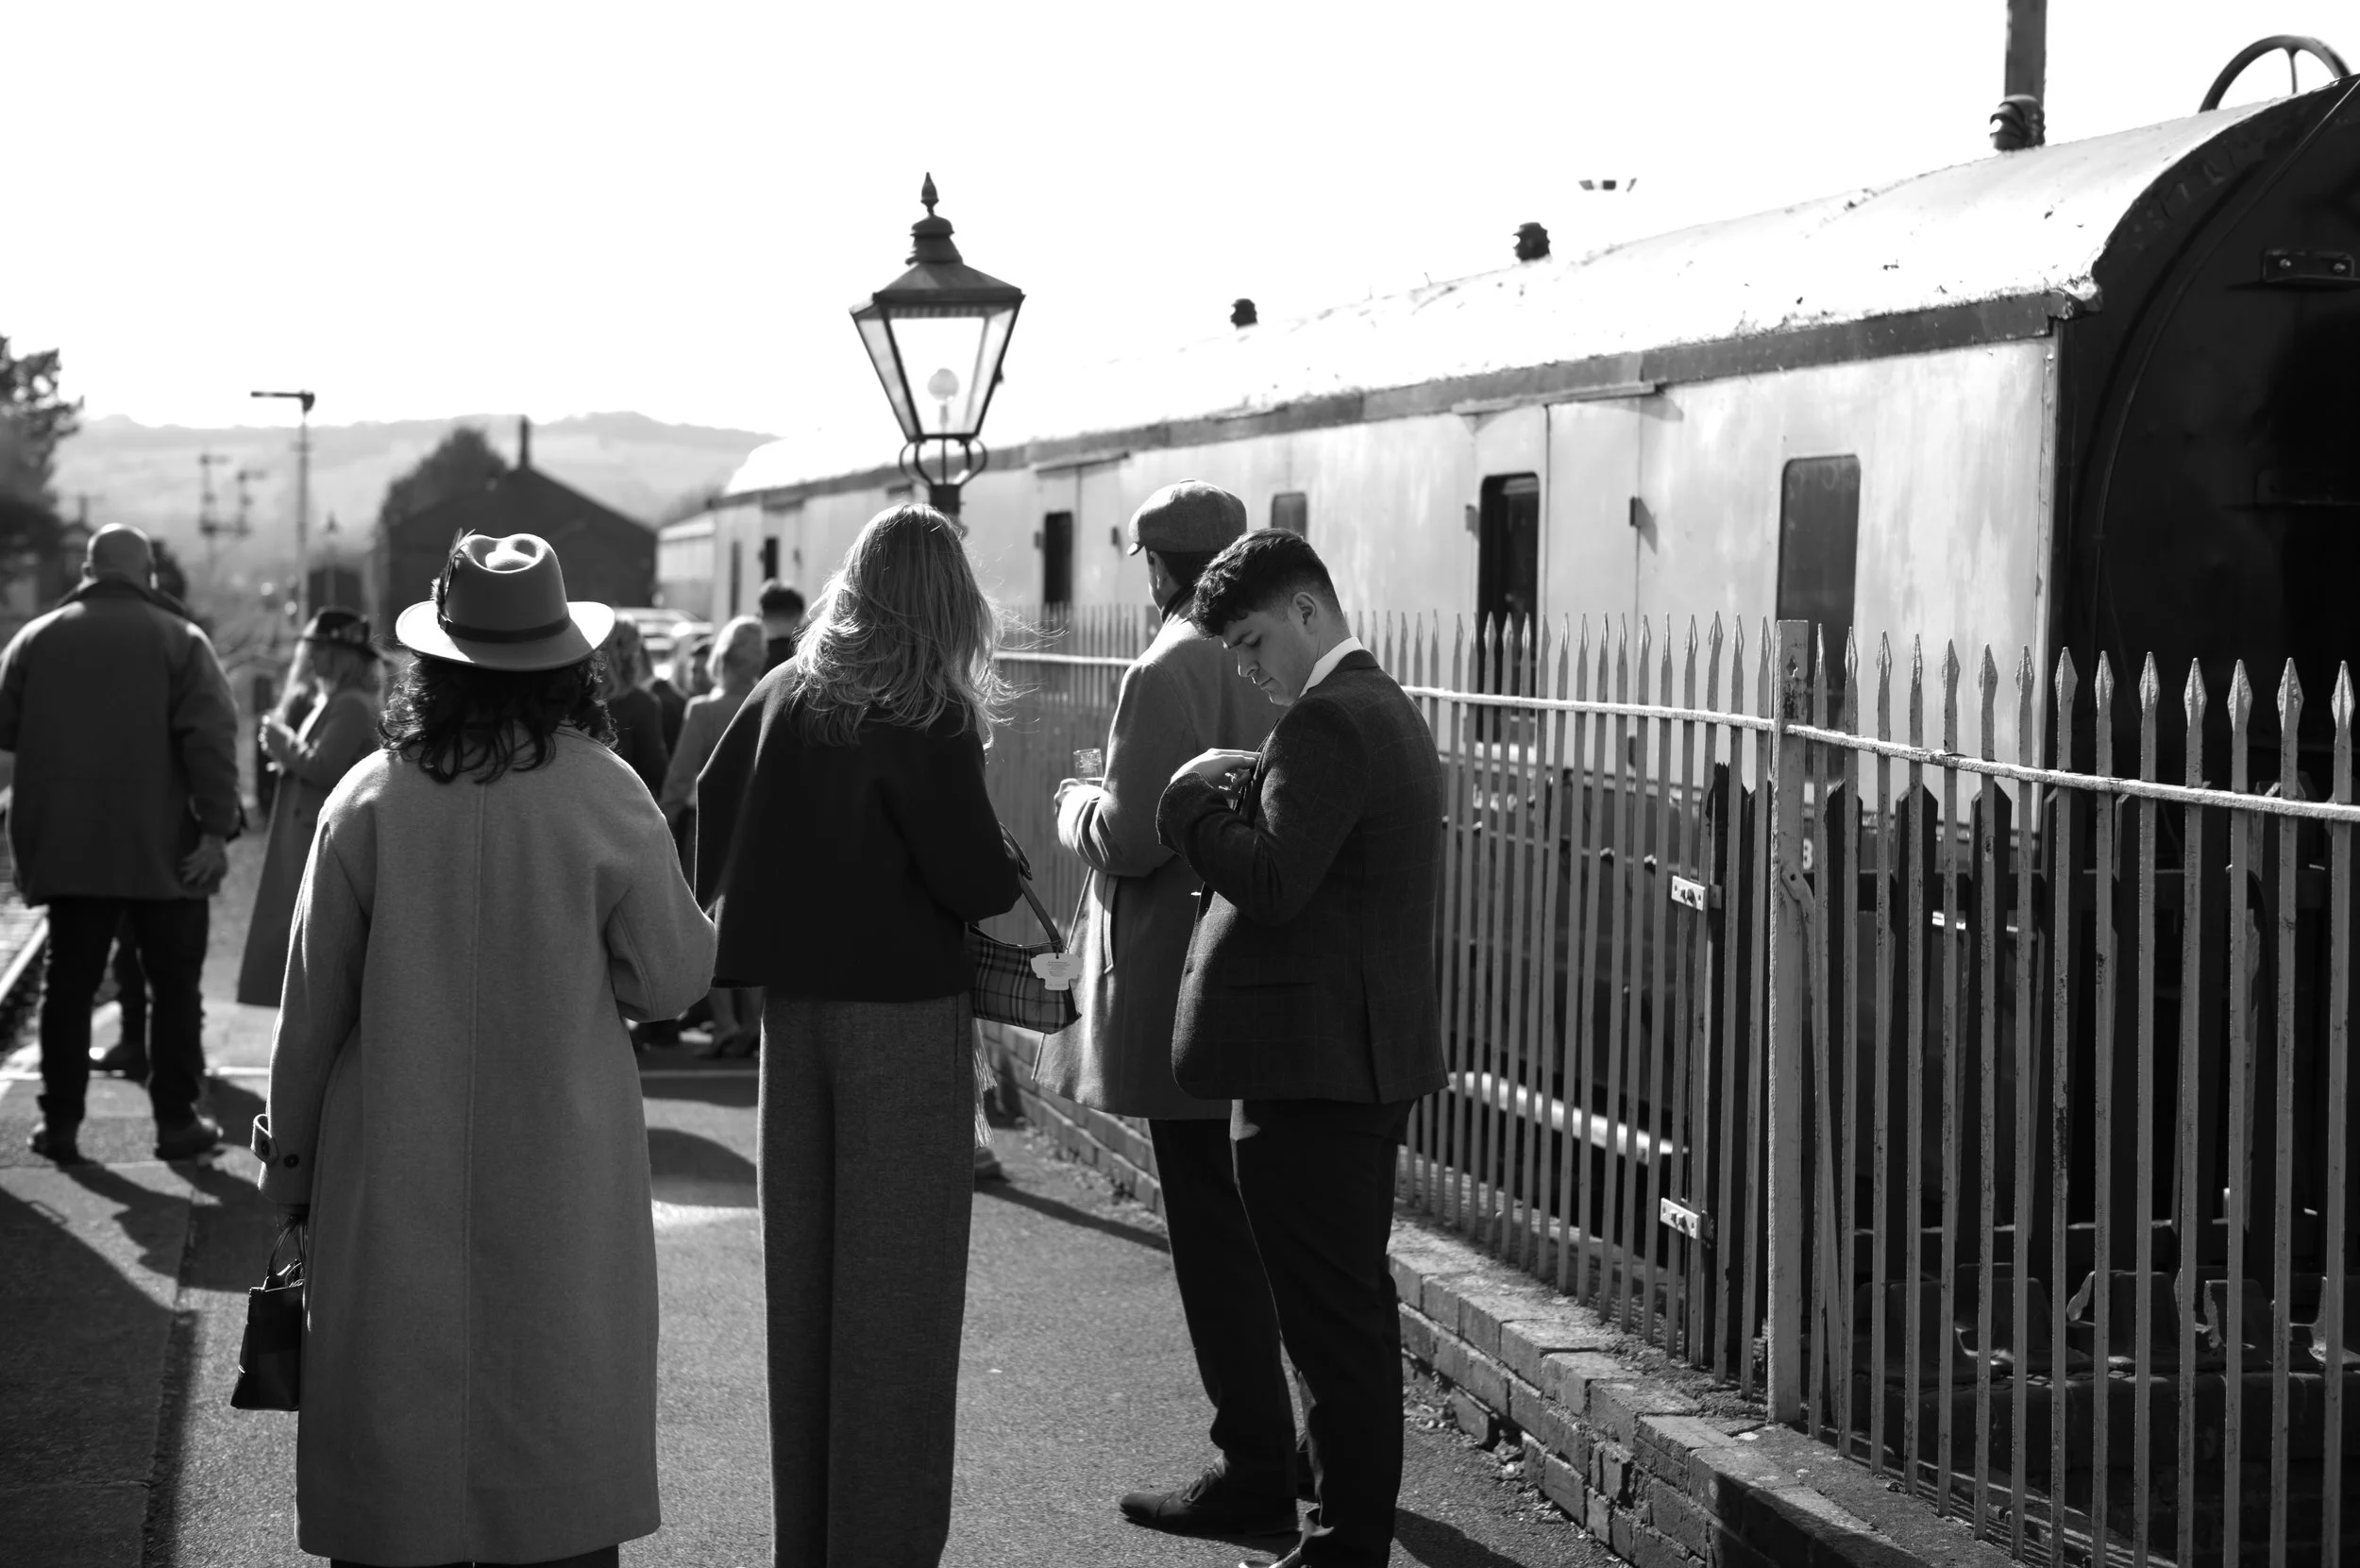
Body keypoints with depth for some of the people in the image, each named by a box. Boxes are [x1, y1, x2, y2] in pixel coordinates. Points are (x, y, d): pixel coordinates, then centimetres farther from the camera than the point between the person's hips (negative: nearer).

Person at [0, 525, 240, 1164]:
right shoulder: (178, 638, -4)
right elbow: (210, 735, -14)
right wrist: (218, 826, -15)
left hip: (65, 848, 3)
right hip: (164, 849, -2)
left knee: (68, 984, 10)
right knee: (175, 985, 7)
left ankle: (60, 1122, 10)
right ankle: (176, 1121, 7)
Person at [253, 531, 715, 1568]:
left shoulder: (368, 800, -7)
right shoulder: (603, 796, -10)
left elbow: (313, 1006, -1)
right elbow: (671, 978, -3)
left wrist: (290, 1160, 11)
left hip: (394, 1181, 1)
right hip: (561, 1175, 0)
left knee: (394, 1433, 10)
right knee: (558, 1425, 10)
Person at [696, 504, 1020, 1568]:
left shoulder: (785, 695, 3)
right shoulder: (928, 721, -15)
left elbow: (711, 808, 9)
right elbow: (977, 881, -17)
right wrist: (1010, 875, 3)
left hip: (793, 1005, 6)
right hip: (906, 1010, -6)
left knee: (804, 1270, 14)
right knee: (896, 1285, 1)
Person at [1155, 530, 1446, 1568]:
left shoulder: (1327, 722, -16)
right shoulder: (1383, 709, 17)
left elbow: (1271, 881, -24)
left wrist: (1192, 802, -10)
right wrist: (1237, 798, 7)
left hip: (1313, 1059, -11)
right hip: (1366, 1056, 11)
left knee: (1331, 1314, -5)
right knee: (1351, 1306, 16)